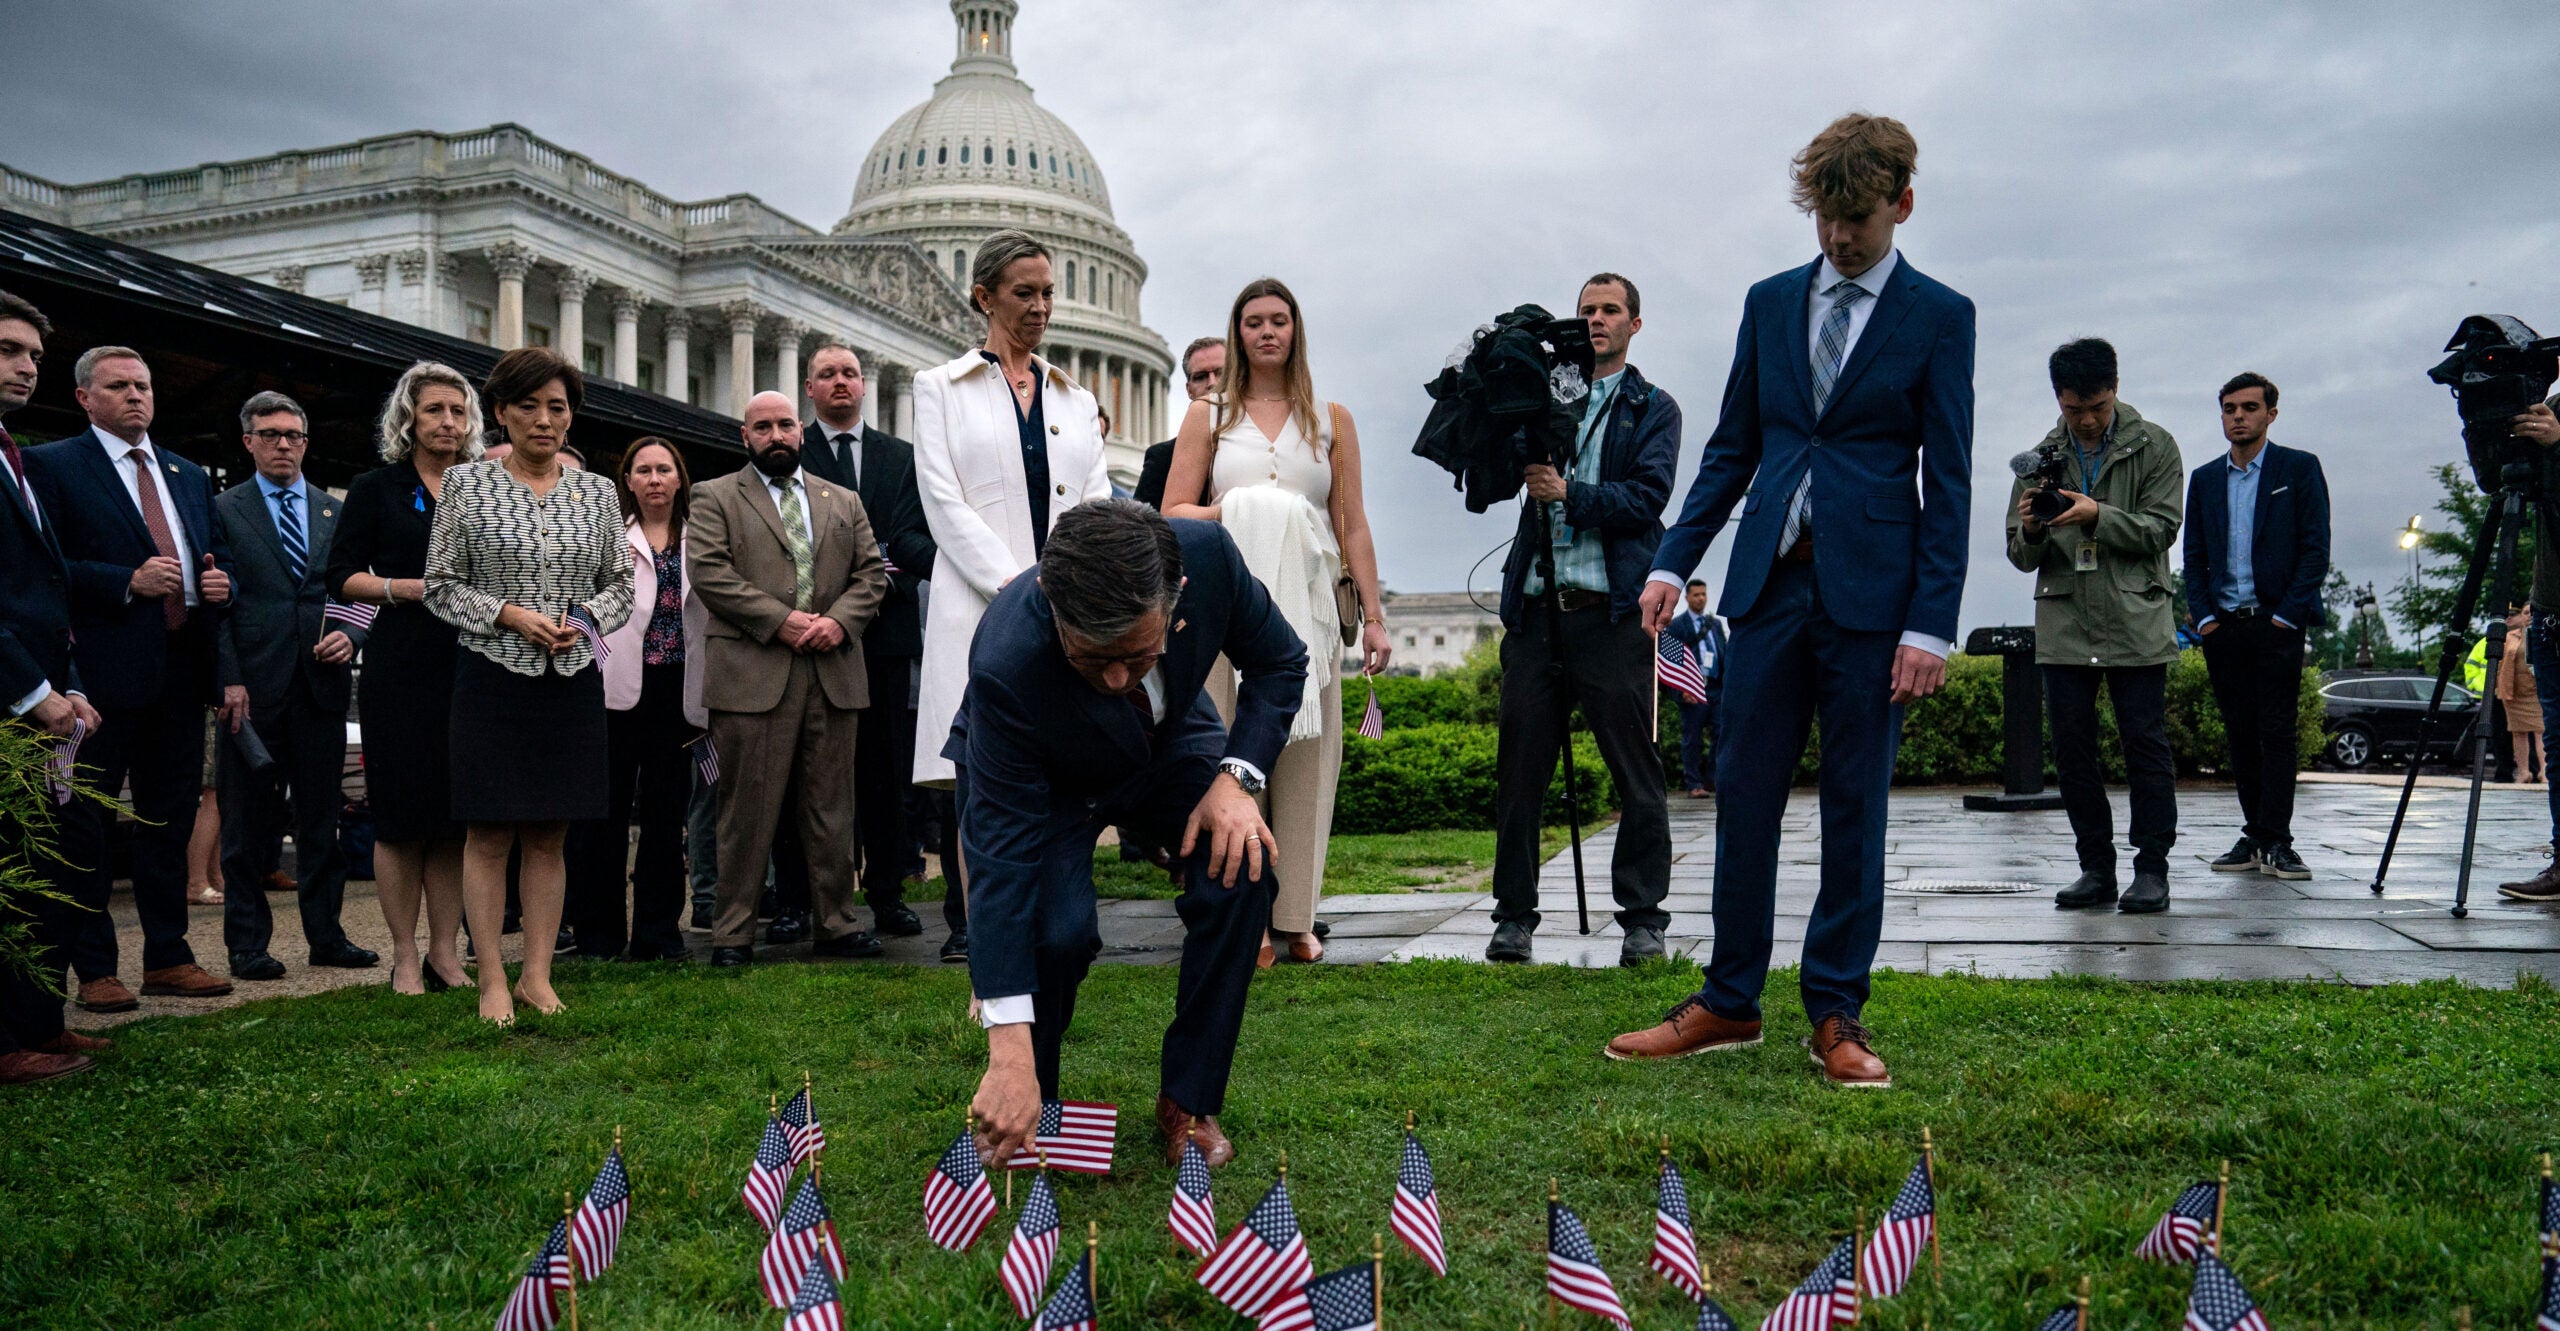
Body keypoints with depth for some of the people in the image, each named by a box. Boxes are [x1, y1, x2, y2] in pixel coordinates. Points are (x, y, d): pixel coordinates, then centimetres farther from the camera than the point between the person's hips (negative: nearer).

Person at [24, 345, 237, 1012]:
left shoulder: (189, 475, 19)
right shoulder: (51, 465, -1)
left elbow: (217, 554, 23)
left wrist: (220, 582, 1)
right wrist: (128, 582, -20)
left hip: (180, 673, 6)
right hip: (102, 673, -6)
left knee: (169, 818, 12)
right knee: (87, 821, 2)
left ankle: (167, 956, 21)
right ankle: (94, 969, 10)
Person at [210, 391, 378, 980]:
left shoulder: (335, 512, 14)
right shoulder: (223, 510, 4)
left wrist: (351, 636, -6)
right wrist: (228, 680, -11)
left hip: (322, 683, 3)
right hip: (253, 687, -3)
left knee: (321, 818, 9)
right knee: (248, 820, 3)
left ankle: (326, 935, 17)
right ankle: (247, 943, 12)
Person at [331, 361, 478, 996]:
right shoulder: (377, 489, 5)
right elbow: (342, 577, 0)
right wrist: (408, 588, -14)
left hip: (473, 665, 3)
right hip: (401, 669, -3)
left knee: (458, 812, 4)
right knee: (402, 812, 0)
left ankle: (444, 951, 13)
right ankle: (405, 957, 9)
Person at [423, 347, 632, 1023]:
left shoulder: (598, 492, 8)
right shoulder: (467, 483, 0)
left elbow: (620, 584, 13)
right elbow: (441, 585, 1)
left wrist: (584, 619, -7)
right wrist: (510, 616, -14)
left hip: (574, 684, 3)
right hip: (492, 681, -3)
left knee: (549, 838, 8)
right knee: (489, 836, 0)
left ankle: (537, 975, 16)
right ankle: (492, 982, 9)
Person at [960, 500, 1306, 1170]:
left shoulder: (1207, 553, -34)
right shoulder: (1006, 662, -41)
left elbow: (1280, 661, -12)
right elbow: (999, 855, -37)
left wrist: (1236, 777, -28)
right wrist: (1009, 1052, -39)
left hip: (1170, 743, 3)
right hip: (1046, 777, -2)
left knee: (1241, 870, -24)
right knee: (1056, 930, -27)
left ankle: (1188, 1101, -3)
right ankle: (1026, 1098, 6)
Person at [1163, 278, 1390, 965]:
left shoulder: (1331, 420, 15)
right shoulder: (1208, 417, 13)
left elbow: (1352, 523, 11)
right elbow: (1173, 513, 6)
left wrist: (1372, 616, 4)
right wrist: (1234, 512, -13)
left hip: (1309, 607, 1)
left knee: (1305, 756, -1)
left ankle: (1295, 917, 5)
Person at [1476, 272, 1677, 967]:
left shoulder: (1653, 408, 11)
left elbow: (1647, 497, -4)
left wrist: (1568, 493, -14)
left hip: (1612, 610, -3)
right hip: (1537, 606, 3)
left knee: (1635, 772, -2)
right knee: (1520, 767, 3)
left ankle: (1642, 920, 7)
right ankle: (1514, 916, 11)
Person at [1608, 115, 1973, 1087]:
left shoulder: (1939, 316, 2)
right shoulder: (1770, 302, 12)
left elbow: (1949, 481, -2)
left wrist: (1931, 623, -10)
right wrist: (1674, 560, 5)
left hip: (1870, 591, -3)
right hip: (1770, 580, 3)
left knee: (1854, 805, 4)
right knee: (1743, 794, 4)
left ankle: (1837, 1015, 14)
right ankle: (1729, 1002, 14)